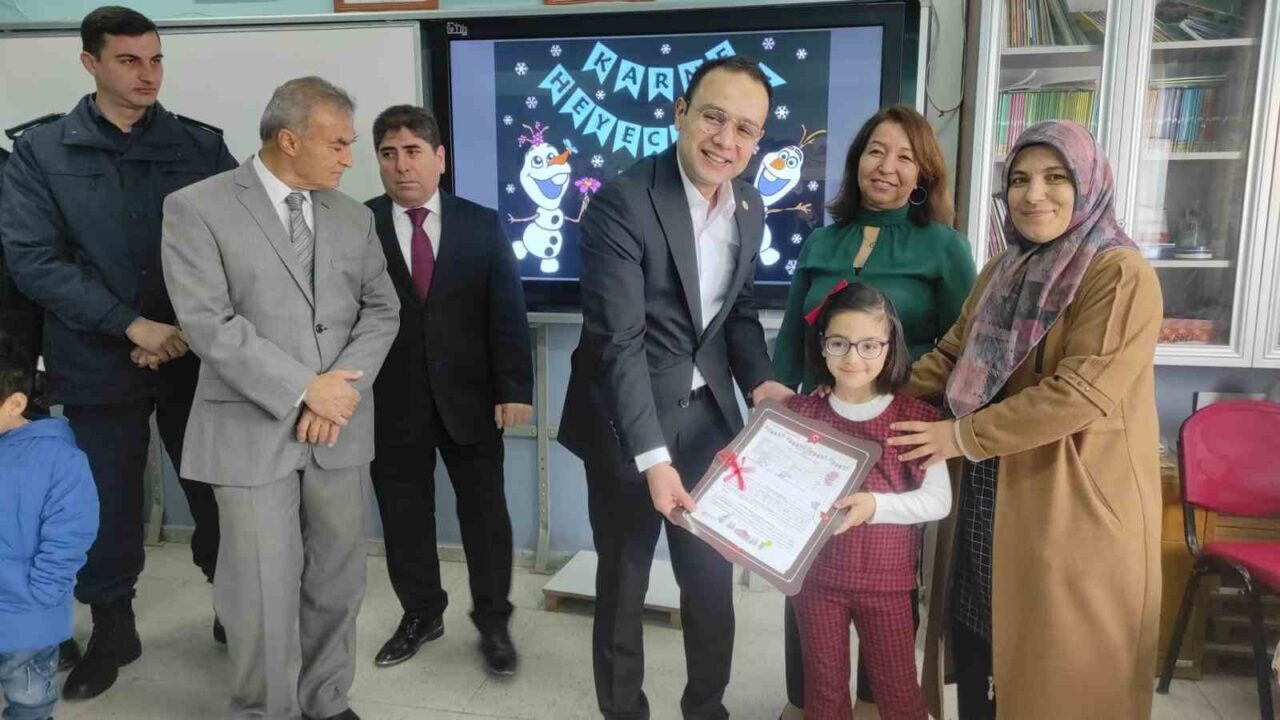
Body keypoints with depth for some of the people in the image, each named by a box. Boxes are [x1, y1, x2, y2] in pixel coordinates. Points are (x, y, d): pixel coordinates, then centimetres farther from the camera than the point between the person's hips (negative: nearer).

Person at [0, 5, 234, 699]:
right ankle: (111, 629, 33)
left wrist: (188, 329, -12)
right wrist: (133, 325, -15)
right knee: (107, 505, 11)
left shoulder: (203, 145, 3)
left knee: (219, 493, 8)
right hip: (99, 361, 0)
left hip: (197, 356, 0)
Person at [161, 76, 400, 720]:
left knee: (337, 583, 12)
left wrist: (341, 386, -9)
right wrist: (304, 389, -15)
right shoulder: (197, 208, -5)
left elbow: (381, 309, 7)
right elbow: (209, 324, -13)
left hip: (339, 429, 4)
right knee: (263, 593, 2)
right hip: (253, 430, -4)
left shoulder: (353, 216, 10)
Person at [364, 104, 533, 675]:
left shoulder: (482, 224, 2)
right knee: (403, 515, 13)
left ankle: (493, 621, 26)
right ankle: (420, 614, 33)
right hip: (391, 402, 0)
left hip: (470, 397, 0)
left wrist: (515, 388, -7)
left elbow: (508, 312, -1)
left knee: (485, 510, 9)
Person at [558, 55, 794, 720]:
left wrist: (758, 381, -5)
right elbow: (619, 342, -23)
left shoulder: (749, 206, 2)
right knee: (623, 583, 12)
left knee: (713, 579, 16)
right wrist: (653, 458, -27)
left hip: (708, 415, 6)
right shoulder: (620, 203, -20)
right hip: (627, 422, -5)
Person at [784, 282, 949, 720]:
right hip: (816, 574, 1)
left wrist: (876, 505, -27)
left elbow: (938, 500, -11)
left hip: (886, 580, -1)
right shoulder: (799, 413, -1)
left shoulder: (914, 416, -7)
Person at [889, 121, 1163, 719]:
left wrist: (963, 436, -17)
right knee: (975, 641, 16)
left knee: (1056, 670, 7)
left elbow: (1082, 393, -22)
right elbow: (951, 355, 12)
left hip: (1075, 505, -7)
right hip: (991, 495, 7)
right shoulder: (1002, 272, 11)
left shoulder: (1121, 274, -14)